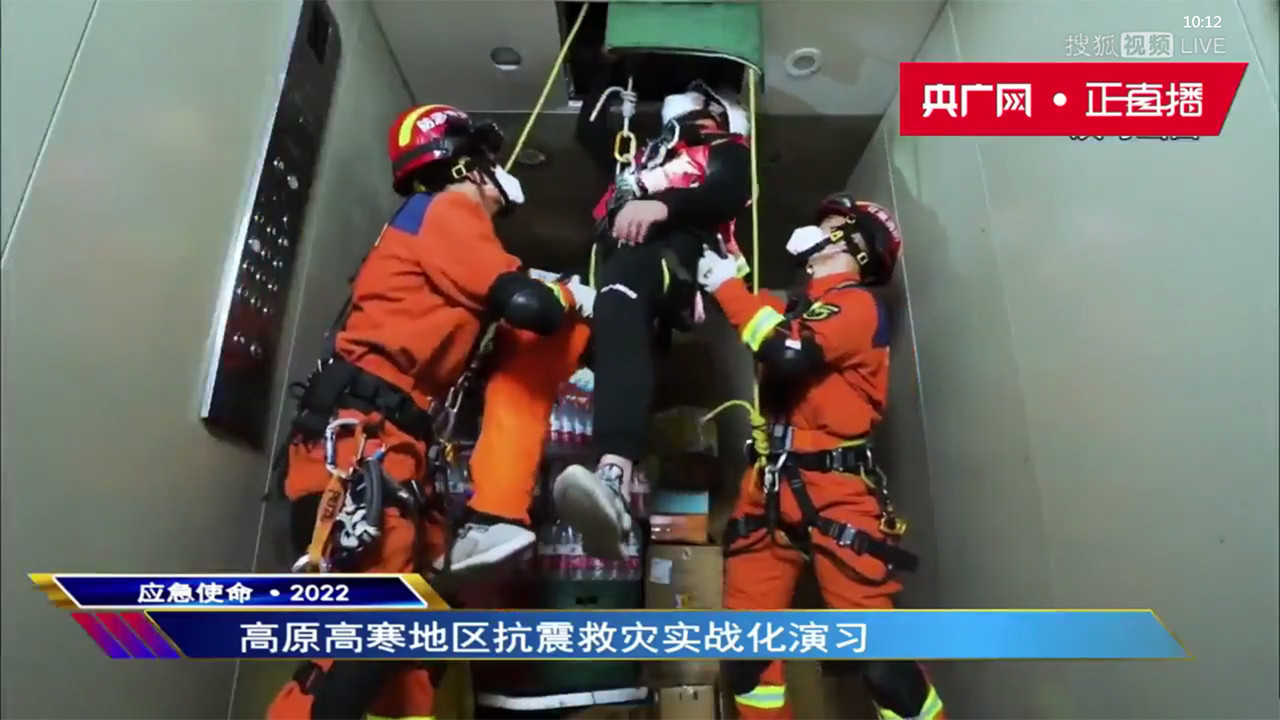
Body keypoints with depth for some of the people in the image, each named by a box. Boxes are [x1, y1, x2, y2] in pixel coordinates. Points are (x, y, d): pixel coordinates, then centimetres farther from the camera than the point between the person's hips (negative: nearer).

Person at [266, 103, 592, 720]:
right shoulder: (446, 210, -1)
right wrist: (574, 296, 5)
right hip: (360, 430, -10)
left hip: (392, 438, 10)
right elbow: (524, 305, -16)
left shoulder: (448, 225, 27)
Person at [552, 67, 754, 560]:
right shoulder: (644, 150, 46)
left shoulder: (729, 153, 29)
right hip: (619, 252, 9)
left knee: (619, 299, -39)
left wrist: (662, 205, -13)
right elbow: (588, 127, 54)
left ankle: (613, 478, -61)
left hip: (680, 246, -9)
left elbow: (728, 197, 5)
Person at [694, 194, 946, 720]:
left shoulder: (858, 303, -3)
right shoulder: (795, 307, 19)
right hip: (770, 486, 7)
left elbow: (789, 356, -19)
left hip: (833, 488, -7)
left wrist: (726, 286, -10)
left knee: (876, 649, -6)